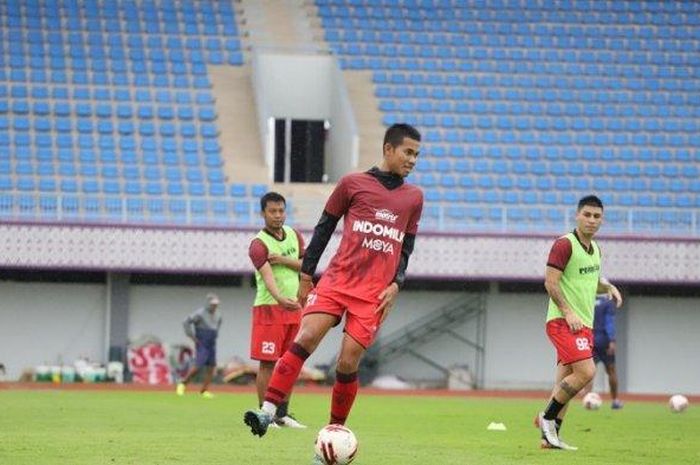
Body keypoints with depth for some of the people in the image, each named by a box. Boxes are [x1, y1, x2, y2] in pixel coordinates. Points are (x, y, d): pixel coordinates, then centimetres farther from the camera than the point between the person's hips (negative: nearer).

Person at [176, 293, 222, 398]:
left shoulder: (217, 316, 9)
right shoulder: (200, 313, -13)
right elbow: (186, 322, -18)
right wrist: (192, 337, -15)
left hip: (212, 345, 7)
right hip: (202, 345, -7)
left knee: (211, 367, 0)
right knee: (198, 366, -14)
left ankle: (204, 391, 4)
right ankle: (183, 384, 5)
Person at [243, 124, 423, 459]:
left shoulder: (413, 198, 15)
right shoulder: (353, 184, 7)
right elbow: (323, 228, 11)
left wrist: (396, 285, 4)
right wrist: (306, 275, 8)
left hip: (374, 294, 1)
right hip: (337, 280, -1)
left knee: (347, 363, -6)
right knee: (305, 339, -20)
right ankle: (268, 412, -25)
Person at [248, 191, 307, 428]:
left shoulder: (294, 235, 10)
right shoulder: (259, 244, -13)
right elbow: (267, 275, -28)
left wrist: (283, 260, -13)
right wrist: (280, 298, -46)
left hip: (294, 306, 6)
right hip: (269, 308, -6)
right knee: (267, 363, -7)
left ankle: (282, 413, 14)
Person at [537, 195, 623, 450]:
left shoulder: (594, 249, 16)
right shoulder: (564, 244, -10)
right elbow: (550, 282, -15)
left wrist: (609, 287, 9)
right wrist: (568, 312, -23)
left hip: (584, 324, 8)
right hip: (564, 322, -8)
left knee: (566, 383, 6)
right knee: (586, 372, -20)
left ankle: (550, 436, 9)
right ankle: (547, 417, -7)